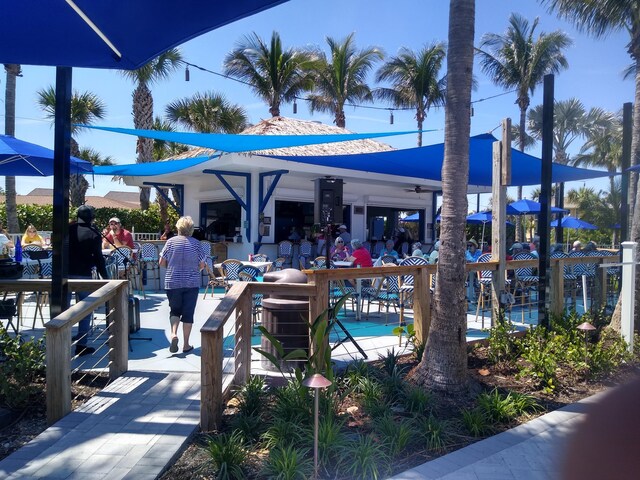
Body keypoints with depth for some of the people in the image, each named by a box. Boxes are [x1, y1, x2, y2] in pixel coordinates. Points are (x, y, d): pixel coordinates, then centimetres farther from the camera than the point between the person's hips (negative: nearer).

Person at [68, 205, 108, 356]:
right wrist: (105, 276, -3)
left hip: (66, 273, 4)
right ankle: (81, 344, 4)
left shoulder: (68, 229, 4)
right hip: (83, 275, -4)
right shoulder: (93, 233, -8)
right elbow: (98, 257, -9)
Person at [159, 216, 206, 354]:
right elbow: (202, 265, 1)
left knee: (175, 310, 16)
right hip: (192, 283, -1)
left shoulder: (171, 242, -3)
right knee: (188, 313, 6)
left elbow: (162, 262, 1)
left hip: (172, 282, 1)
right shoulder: (196, 243, -4)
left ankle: (173, 334, -8)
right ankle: (186, 345, 9)